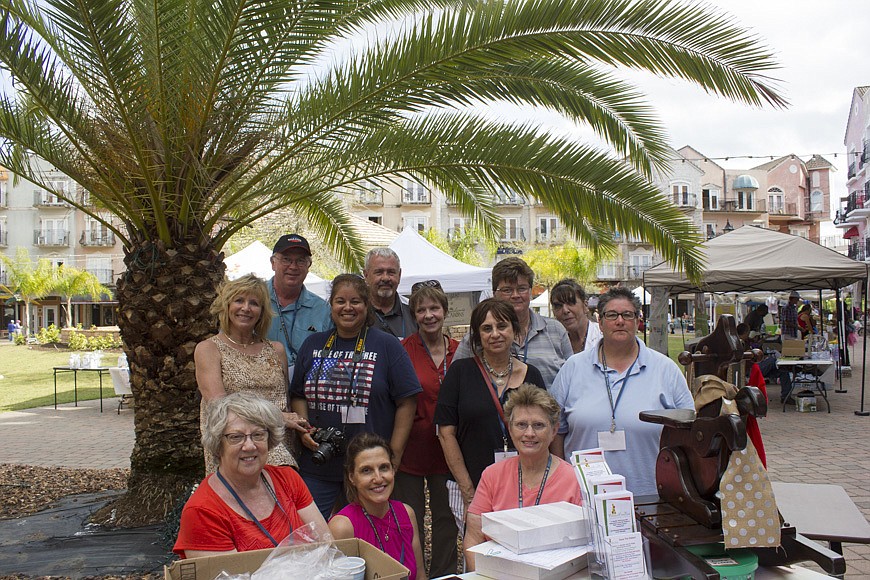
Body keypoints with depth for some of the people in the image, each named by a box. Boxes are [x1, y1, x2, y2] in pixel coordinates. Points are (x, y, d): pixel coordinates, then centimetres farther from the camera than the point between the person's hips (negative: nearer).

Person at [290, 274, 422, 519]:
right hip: (317, 467, 3)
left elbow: (406, 402, -3)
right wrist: (304, 430, -2)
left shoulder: (387, 345, -1)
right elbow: (298, 395, 16)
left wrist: (393, 457, -8)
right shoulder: (313, 344, 10)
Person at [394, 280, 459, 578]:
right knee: (410, 521, 9)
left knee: (447, 517, 14)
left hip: (446, 450, 3)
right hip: (411, 449, -3)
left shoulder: (459, 352, 3)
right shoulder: (403, 350, -7)